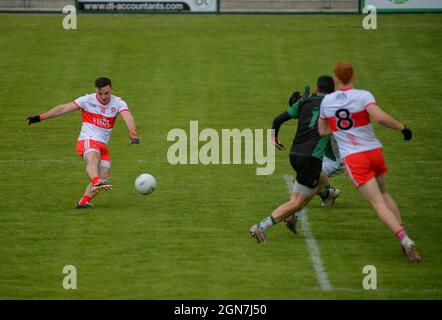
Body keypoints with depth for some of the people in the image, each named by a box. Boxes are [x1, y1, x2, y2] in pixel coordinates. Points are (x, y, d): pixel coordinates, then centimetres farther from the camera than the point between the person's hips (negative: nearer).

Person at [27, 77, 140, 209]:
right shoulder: (88, 100, -3)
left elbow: (127, 117, -18)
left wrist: (133, 134, -39)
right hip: (87, 140, -5)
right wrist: (40, 117, -9)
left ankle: (83, 202, 0)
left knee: (103, 177, -7)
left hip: (103, 145, 5)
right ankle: (96, 183, -64)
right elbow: (64, 109, -4)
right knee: (93, 158, -36)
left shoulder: (117, 103, 1)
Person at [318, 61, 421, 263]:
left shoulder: (326, 102, 4)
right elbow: (380, 117, -23)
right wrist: (402, 127, -10)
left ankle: (404, 239, -26)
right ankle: (404, 236, 10)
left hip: (352, 158, 0)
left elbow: (322, 131, 18)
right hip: (374, 151, 0)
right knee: (384, 194, 22)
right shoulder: (362, 96, -7)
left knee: (379, 204, -5)